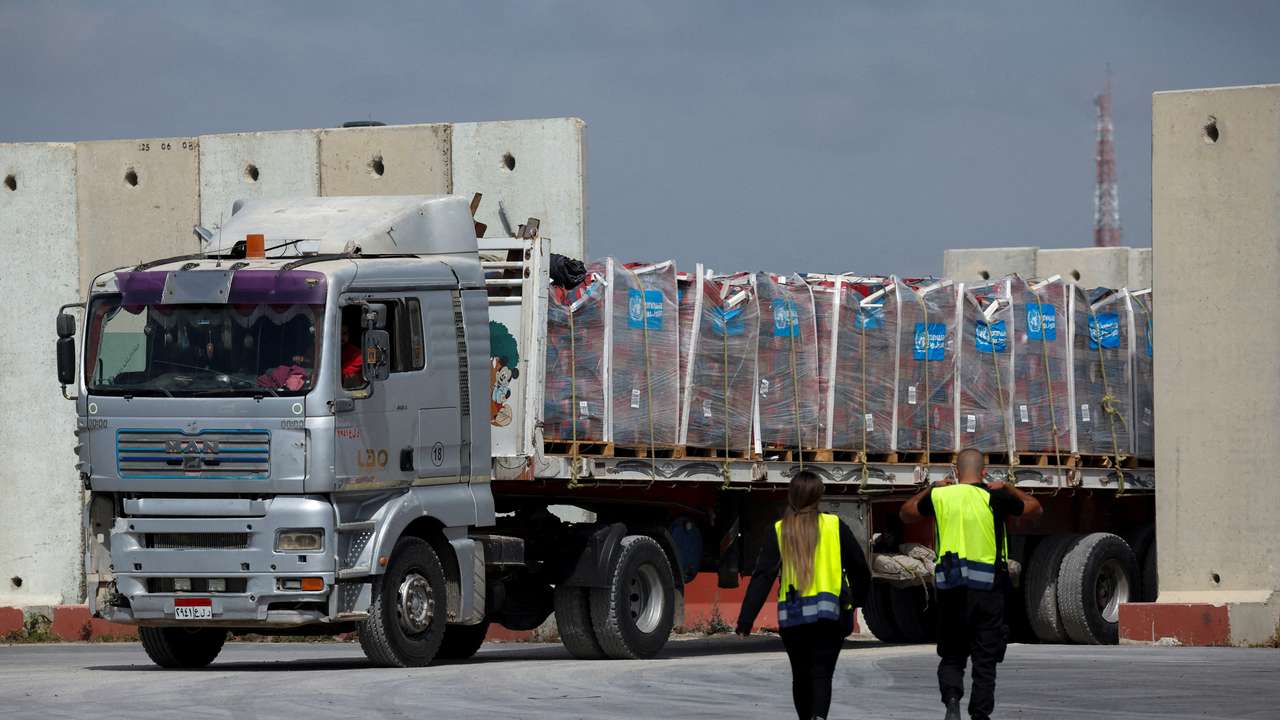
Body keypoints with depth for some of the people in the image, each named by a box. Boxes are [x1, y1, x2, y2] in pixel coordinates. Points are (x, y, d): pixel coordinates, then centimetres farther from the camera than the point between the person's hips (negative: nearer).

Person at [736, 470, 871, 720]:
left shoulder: (780, 531, 1)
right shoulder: (834, 526, 1)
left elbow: (762, 577, -5)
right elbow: (859, 567, 6)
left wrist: (746, 620, -8)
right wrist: (858, 599, 25)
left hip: (792, 617, 1)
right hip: (829, 614, -1)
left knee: (800, 676, 17)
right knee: (822, 674, -6)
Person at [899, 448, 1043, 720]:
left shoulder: (939, 497, 1)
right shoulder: (994, 498, -4)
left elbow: (906, 513, 22)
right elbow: (1035, 508, 13)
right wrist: (1008, 488, 23)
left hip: (950, 589, 1)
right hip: (988, 588, -1)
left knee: (952, 656, 11)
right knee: (985, 660, 7)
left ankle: (951, 698, -13)